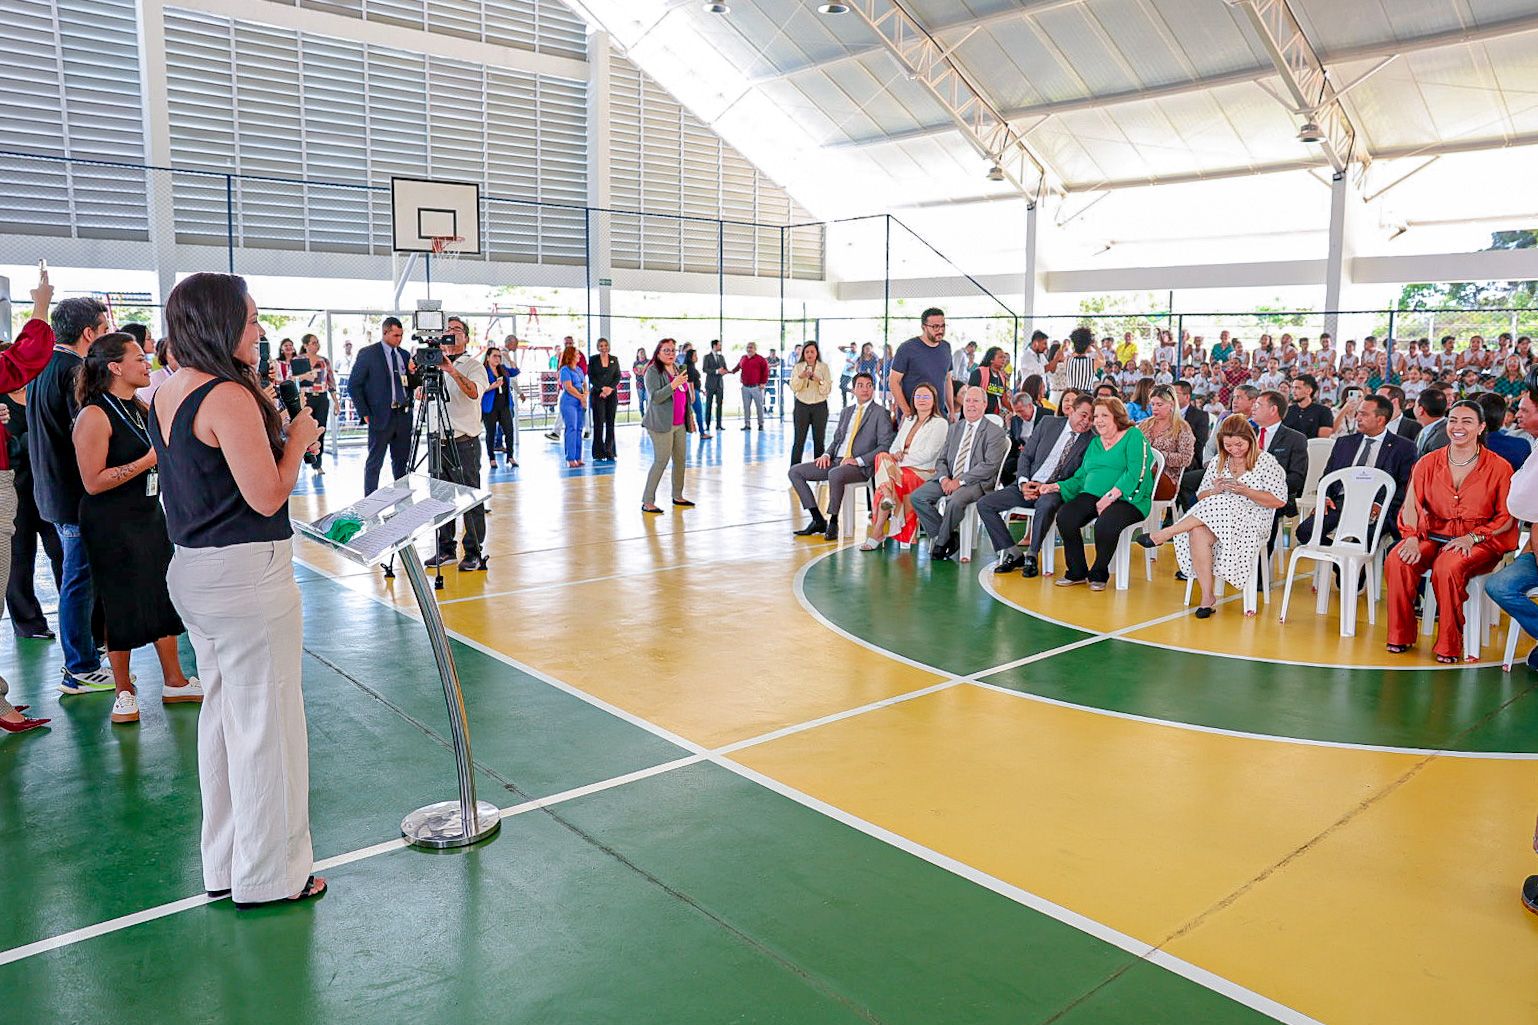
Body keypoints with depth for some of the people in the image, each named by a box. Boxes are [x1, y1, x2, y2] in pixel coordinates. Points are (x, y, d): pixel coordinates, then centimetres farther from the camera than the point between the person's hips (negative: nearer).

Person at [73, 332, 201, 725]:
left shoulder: (142, 408, 9)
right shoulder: (95, 415, -16)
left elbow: (163, 450, 22)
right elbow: (93, 482, -21)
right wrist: (148, 460, -21)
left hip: (149, 516, 8)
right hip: (112, 526, -8)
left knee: (164, 597, 11)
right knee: (122, 605, 2)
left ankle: (174, 682, 23)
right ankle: (124, 692, 18)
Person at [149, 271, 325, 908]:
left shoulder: (165, 395, 9)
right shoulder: (230, 397, -19)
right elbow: (268, 497, -19)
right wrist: (299, 438, -4)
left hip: (192, 570, 10)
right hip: (247, 573, -9)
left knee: (223, 714, 18)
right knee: (264, 722, 3)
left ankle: (223, 865, 31)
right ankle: (269, 876, 16)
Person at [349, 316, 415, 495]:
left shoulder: (405, 355, 10)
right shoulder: (367, 353, -5)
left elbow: (413, 385, 15)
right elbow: (353, 385, -4)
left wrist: (413, 373, -7)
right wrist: (365, 414, -8)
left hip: (403, 416, 5)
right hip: (381, 417, -5)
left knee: (401, 461, 11)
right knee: (374, 463, 1)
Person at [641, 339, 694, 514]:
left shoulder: (678, 370, 16)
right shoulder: (653, 372, -8)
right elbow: (655, 397, -19)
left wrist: (690, 416, 24)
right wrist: (673, 385, -27)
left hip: (680, 424, 8)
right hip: (662, 424, -8)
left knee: (680, 460, 10)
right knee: (661, 461, -10)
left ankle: (678, 496, 24)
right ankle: (647, 501, -6)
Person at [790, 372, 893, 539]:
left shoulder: (880, 413, 0)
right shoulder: (846, 411, 21)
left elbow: (885, 446, -8)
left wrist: (859, 460, -17)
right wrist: (827, 454, 3)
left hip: (860, 467, -7)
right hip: (836, 461, 7)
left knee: (835, 474, -40)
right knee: (795, 471, -5)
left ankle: (833, 523, -22)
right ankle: (818, 520, -6)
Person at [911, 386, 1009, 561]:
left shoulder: (995, 432, -2)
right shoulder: (954, 428, 18)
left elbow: (990, 466, -13)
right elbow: (941, 460, 16)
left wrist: (960, 481, -19)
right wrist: (944, 478, -8)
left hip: (976, 482, -6)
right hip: (948, 480, 6)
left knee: (955, 501, -36)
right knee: (917, 497, -15)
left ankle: (941, 542, -12)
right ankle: (949, 537, -8)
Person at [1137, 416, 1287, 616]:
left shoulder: (1266, 462, 1)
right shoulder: (1217, 462, 15)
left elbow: (1279, 501, -4)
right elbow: (1201, 497, 16)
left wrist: (1244, 490, -14)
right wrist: (1215, 491, -8)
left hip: (1252, 522, -3)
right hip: (1214, 515, 3)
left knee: (1217, 506, -35)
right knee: (1198, 534, -33)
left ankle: (1163, 535, -25)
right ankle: (1208, 597, -28)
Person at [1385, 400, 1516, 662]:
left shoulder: (1499, 467, 0)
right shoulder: (1428, 463, 7)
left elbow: (1506, 518, 0)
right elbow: (1411, 505, -2)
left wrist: (1472, 538, -15)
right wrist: (1411, 538, -19)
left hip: (1480, 541, -3)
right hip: (1433, 536, 3)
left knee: (1447, 568, -35)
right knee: (1397, 562, -28)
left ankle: (1449, 645, -19)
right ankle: (1401, 636, -12)